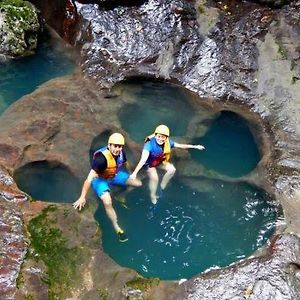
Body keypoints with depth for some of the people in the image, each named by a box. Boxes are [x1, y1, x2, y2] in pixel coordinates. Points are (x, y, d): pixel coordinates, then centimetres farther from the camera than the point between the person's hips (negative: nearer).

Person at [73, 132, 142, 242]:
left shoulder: (121, 153, -17)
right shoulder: (102, 158, -37)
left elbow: (124, 164, 8)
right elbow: (89, 178, -35)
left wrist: (130, 177, 24)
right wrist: (82, 198, -32)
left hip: (115, 175, 6)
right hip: (100, 179, -6)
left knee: (138, 183, 0)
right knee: (108, 202, -29)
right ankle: (117, 228, -8)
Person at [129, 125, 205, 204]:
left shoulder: (167, 143, -21)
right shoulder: (149, 144, -38)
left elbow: (180, 145, -7)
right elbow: (143, 160, -47)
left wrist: (195, 146, -2)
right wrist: (134, 173, -57)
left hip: (160, 161, 5)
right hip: (149, 163, -5)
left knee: (172, 169, -13)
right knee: (154, 178, -26)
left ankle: (161, 188, 5)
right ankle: (153, 196, 0)